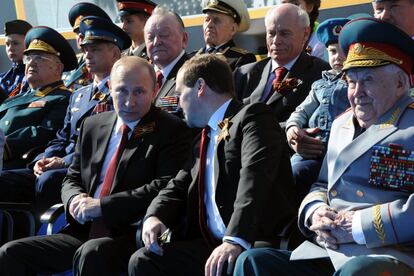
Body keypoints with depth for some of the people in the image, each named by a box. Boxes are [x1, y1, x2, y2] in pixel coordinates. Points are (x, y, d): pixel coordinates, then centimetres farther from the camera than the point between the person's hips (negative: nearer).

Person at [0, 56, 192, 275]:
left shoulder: (171, 130, -2)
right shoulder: (92, 125, 16)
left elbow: (165, 188, -13)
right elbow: (72, 179, 22)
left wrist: (102, 205, -15)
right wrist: (75, 200, -3)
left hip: (132, 235, -6)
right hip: (84, 232, 6)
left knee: (91, 253, -37)